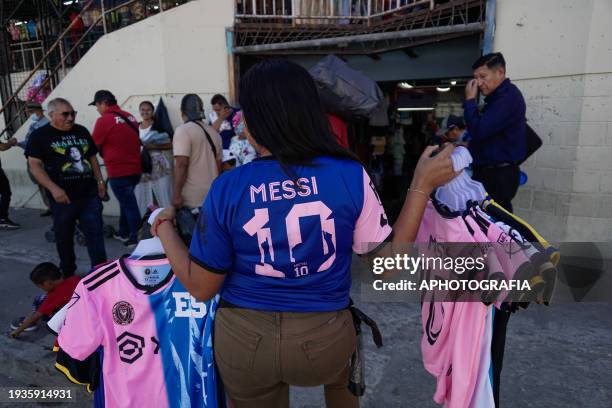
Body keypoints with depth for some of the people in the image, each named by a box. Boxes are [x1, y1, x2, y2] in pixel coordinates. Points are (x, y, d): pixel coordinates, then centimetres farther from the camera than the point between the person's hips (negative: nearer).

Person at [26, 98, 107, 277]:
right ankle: (68, 274, 28)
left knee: (95, 233, 0)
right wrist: (54, 188, -20)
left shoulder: (82, 131, 12)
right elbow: (35, 165, -9)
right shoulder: (40, 135, -2)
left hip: (89, 194, 3)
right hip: (63, 197, -3)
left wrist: (100, 181, 12)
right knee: (64, 237, 11)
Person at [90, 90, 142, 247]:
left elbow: (95, 147, -4)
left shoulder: (104, 120, -11)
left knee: (129, 205, 0)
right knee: (126, 201, 20)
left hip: (119, 170, -7)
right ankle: (124, 233, 32)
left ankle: (136, 239, 8)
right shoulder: (130, 117, 9)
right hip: (135, 168, 7)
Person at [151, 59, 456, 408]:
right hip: (325, 338, 1)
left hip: (243, 341, 1)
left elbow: (201, 287, -6)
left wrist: (164, 229, 9)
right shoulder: (350, 175, -16)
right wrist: (423, 185, -3)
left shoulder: (227, 188, -15)